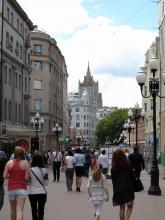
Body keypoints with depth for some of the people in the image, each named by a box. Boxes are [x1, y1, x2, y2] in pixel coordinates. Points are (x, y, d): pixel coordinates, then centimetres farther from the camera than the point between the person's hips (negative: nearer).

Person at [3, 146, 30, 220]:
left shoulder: (9, 163, -1)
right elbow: (27, 177, -10)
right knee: (20, 210, -8)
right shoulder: (25, 163, -7)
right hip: (22, 188, -3)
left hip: (11, 188, 3)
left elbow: (5, 176, -2)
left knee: (13, 210, 18)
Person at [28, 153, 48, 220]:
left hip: (32, 193, 1)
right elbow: (46, 182, -3)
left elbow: (28, 182, -3)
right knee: (41, 210, 5)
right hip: (42, 192, 0)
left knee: (34, 210, 15)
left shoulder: (30, 170, -8)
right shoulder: (44, 170, -7)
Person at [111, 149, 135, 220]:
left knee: (122, 207, 16)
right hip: (128, 189, -2)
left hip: (118, 190, 2)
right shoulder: (128, 165, -8)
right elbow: (132, 177, -3)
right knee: (130, 206, 12)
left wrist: (115, 190, 12)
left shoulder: (113, 168, -4)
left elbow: (113, 180, 1)